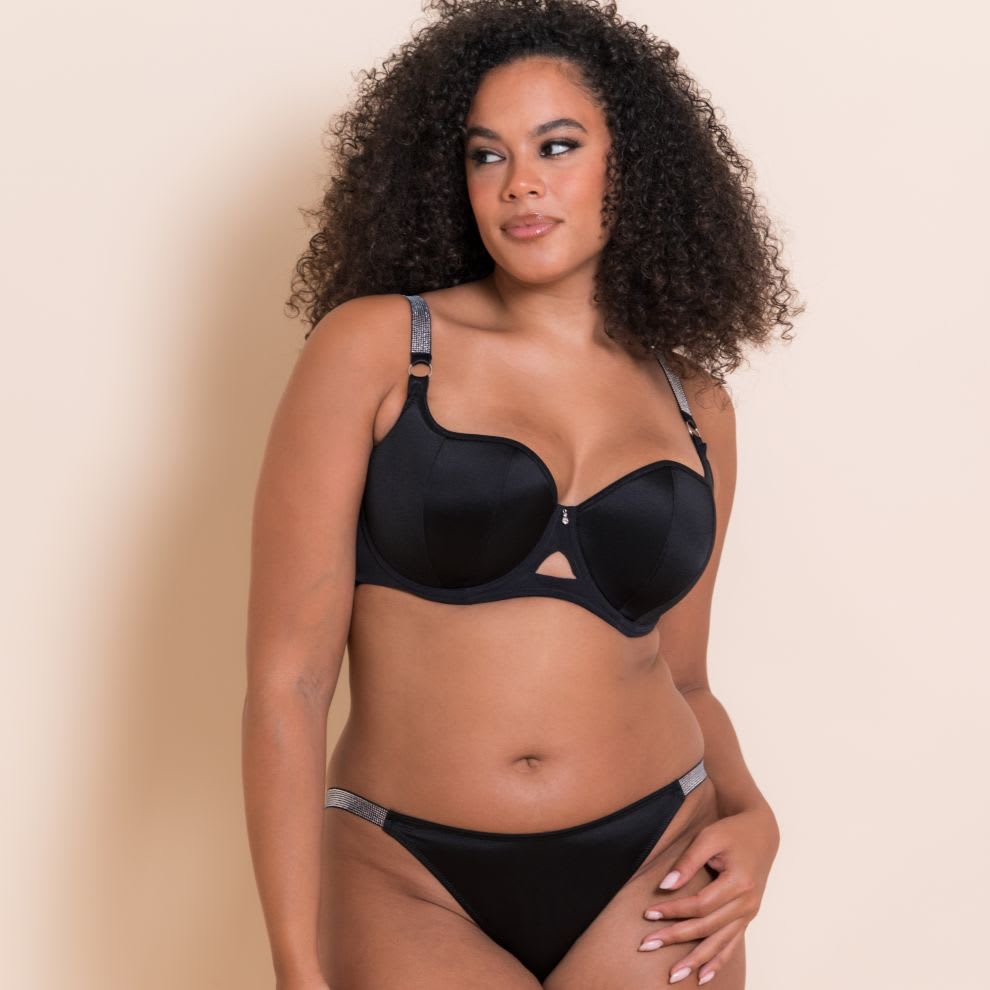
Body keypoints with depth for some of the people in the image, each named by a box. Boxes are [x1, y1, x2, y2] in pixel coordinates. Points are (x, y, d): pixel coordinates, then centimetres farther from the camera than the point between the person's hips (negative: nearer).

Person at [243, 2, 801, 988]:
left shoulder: (694, 404, 6)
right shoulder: (371, 345, -5)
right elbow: (286, 677, -8)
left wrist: (749, 814, -3)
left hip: (652, 876, 3)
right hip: (409, 890, -2)